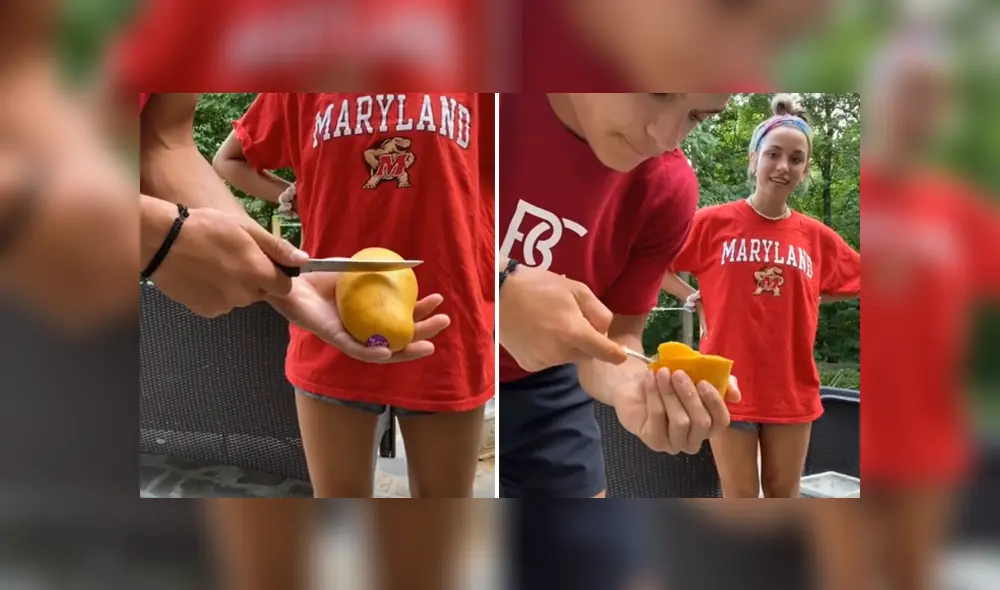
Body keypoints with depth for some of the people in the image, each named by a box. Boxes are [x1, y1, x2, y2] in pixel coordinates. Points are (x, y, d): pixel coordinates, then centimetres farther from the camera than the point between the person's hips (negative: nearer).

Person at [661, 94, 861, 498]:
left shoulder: (816, 236, 3)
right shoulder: (713, 222, -5)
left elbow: (858, 282, 15)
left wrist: (803, 298, 3)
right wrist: (694, 298, -3)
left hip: (791, 389, 3)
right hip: (731, 386, -3)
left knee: (783, 495, 15)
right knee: (741, 500, 6)